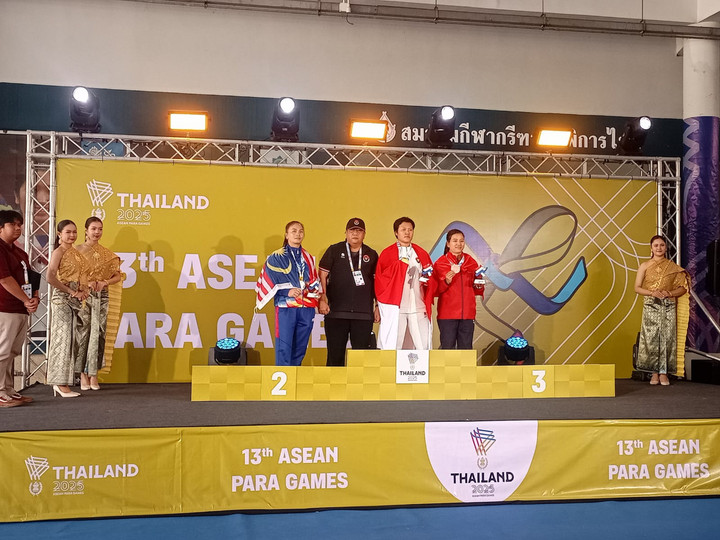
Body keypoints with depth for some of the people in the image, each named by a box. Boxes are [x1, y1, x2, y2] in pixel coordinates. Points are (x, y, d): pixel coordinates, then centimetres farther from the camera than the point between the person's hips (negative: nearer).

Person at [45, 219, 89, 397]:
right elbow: (50, 278, -19)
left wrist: (83, 290, 3)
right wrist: (71, 291, -16)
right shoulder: (59, 252, -7)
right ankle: (60, 383, -2)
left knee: (71, 339, 7)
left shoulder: (76, 252, 15)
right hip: (62, 299, -8)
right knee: (62, 338, -6)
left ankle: (61, 382, 13)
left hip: (75, 300, 8)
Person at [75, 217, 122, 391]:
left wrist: (105, 282, -7)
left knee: (98, 334, 0)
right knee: (83, 333, -5)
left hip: (101, 296, 3)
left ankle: (93, 374, 7)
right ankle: (83, 375, 4)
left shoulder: (107, 254, 10)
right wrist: (86, 282, -16)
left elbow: (118, 276, 10)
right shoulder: (78, 250, 2)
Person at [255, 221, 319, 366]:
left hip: (307, 308, 4)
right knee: (284, 348, -9)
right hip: (285, 307, -4)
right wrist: (287, 292, -16)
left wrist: (311, 287, -2)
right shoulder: (276, 257, 4)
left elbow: (315, 282, 21)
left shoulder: (308, 258, 17)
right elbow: (269, 283, -2)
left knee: (300, 348, 7)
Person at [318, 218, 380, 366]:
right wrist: (322, 299, -5)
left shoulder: (371, 255, 12)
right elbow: (322, 275, 4)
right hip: (336, 312, -1)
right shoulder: (334, 251, 8)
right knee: (335, 354, 2)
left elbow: (377, 282, 14)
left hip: (364, 314, 1)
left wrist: (378, 306, 8)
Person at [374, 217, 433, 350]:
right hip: (394, 307, -3)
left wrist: (428, 279, 3)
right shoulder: (387, 253, 7)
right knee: (392, 346, -5)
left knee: (424, 345, -2)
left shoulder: (422, 254, 18)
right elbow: (380, 280, 4)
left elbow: (432, 276, 22)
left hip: (418, 307, 3)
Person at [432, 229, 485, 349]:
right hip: (447, 314, -3)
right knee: (448, 348, -3)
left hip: (468, 314, 3)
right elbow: (434, 291, -1)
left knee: (466, 349, 5)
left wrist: (479, 283, -5)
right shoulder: (440, 264, 0)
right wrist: (446, 282, -17)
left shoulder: (471, 263, 10)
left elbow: (478, 291, 15)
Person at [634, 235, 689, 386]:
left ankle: (663, 373, 4)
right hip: (650, 306, -1)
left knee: (667, 338, -3)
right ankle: (655, 373, 4)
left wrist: (669, 293, -11)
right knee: (651, 339, -4)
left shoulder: (673, 267, 9)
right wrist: (652, 293, -13)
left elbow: (683, 287, 8)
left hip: (668, 306, 1)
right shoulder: (645, 266, 7)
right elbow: (637, 287, 4)